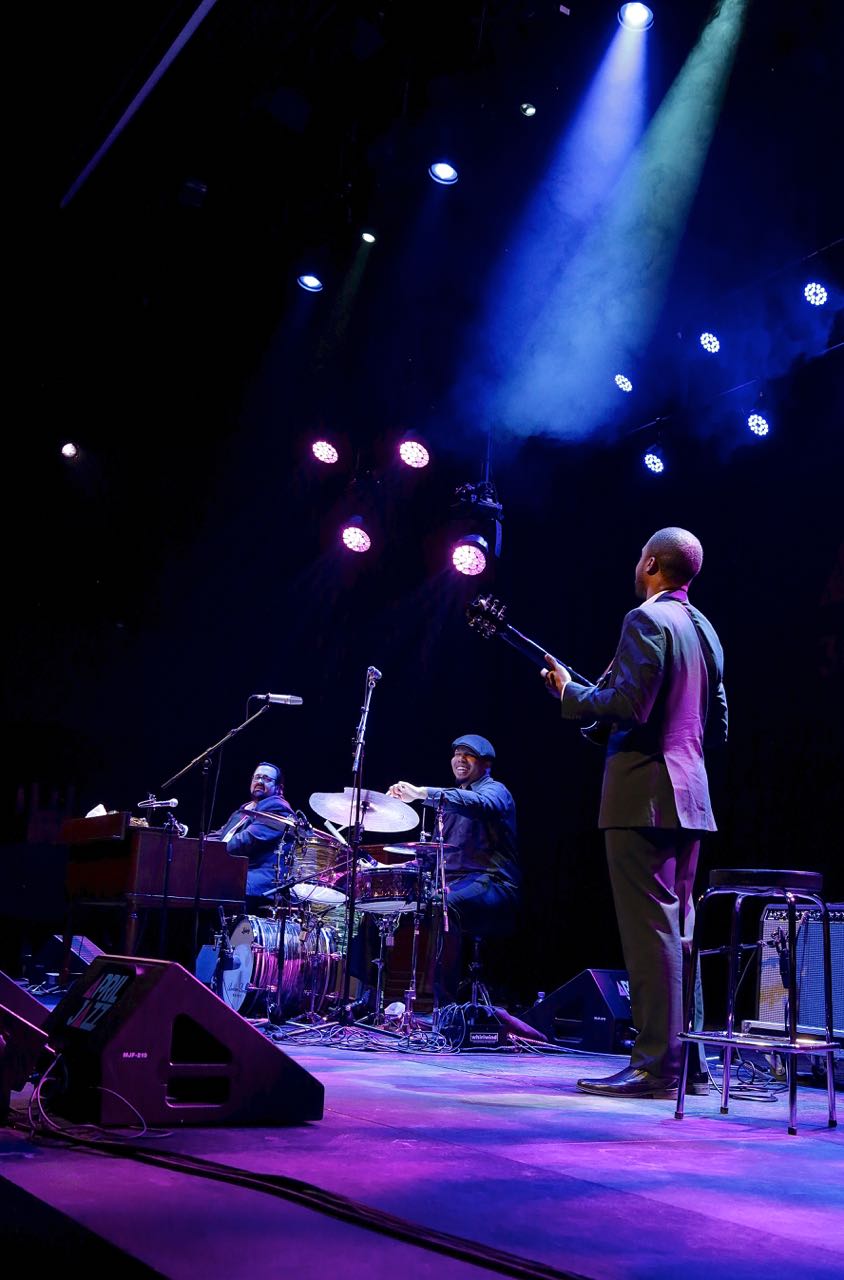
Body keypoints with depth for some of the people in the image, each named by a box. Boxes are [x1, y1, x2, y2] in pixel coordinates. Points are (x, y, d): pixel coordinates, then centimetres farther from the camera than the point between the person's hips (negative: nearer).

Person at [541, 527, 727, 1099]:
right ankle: (689, 1063, 17)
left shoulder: (647, 620, -10)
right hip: (690, 795, 9)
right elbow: (718, 725, 19)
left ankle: (657, 1065, -6)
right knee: (679, 927, 12)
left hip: (643, 793, -9)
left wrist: (570, 691, -6)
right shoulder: (705, 630, 16)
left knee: (649, 928, -8)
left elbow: (628, 706, -21)